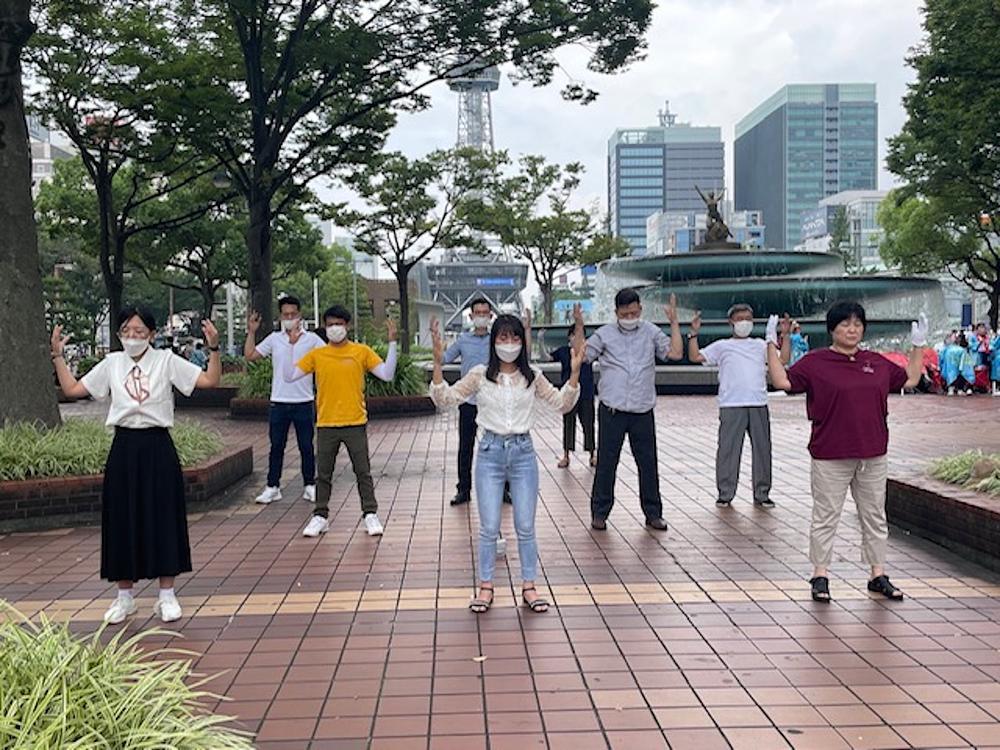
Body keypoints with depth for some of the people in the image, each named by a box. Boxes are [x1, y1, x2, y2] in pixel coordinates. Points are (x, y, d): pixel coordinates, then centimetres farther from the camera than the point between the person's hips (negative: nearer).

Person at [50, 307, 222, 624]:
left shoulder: (166, 361, -2)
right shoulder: (111, 363, 6)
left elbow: (210, 380, -10)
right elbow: (72, 389, 9)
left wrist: (214, 349, -21)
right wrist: (58, 356, 4)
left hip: (157, 447, -2)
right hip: (124, 447, 3)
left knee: (163, 519, 2)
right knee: (122, 520, 7)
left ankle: (167, 596, 15)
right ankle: (124, 597, 21)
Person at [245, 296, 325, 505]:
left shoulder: (311, 339, 1)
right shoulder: (274, 339, 6)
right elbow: (250, 356, 5)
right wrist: (251, 332, -2)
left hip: (304, 402, -1)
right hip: (278, 403, 1)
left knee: (306, 447, 7)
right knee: (276, 446, 8)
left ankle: (310, 486, 18)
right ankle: (272, 487, 16)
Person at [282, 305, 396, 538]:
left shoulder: (362, 352, 1)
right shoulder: (316, 354, 4)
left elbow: (387, 375, -6)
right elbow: (289, 376, -2)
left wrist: (392, 343, -13)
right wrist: (292, 346, -9)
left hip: (355, 423, -1)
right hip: (326, 425, 1)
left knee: (363, 472, 3)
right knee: (323, 474, 9)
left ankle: (370, 515, 13)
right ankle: (320, 516, 19)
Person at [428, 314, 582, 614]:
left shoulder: (532, 377, 3)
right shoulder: (479, 375, -1)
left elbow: (563, 404, 5)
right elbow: (444, 399, -3)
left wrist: (575, 372, -8)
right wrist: (438, 363, -15)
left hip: (523, 452, 1)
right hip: (490, 452, -1)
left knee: (526, 527, 7)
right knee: (489, 527, 3)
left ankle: (529, 587, 20)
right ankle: (485, 587, 18)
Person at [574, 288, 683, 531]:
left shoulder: (651, 332, 9)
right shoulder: (604, 334, 4)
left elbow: (676, 353, 1)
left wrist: (674, 323, -2)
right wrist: (579, 327, -10)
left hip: (643, 412, 2)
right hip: (612, 411, -1)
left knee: (648, 464, 7)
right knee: (606, 463, 3)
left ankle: (653, 513, 20)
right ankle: (599, 512, 14)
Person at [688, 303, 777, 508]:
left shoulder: (760, 345, 17)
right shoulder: (722, 346, 10)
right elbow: (695, 356, 3)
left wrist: (785, 336, 0)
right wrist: (694, 334, -6)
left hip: (758, 405, 3)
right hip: (731, 406, -2)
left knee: (762, 449, 6)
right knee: (728, 449, -1)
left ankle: (762, 494, 17)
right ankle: (725, 493, 9)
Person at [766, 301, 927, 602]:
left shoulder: (878, 363, 11)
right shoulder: (815, 362, -3)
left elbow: (910, 379, 21)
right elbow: (783, 380, -9)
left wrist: (919, 346, 18)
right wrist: (772, 345, -13)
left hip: (873, 456, 5)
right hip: (830, 458, -4)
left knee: (875, 517, 13)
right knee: (826, 518, 3)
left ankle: (878, 576, 24)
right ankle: (820, 576, 13)